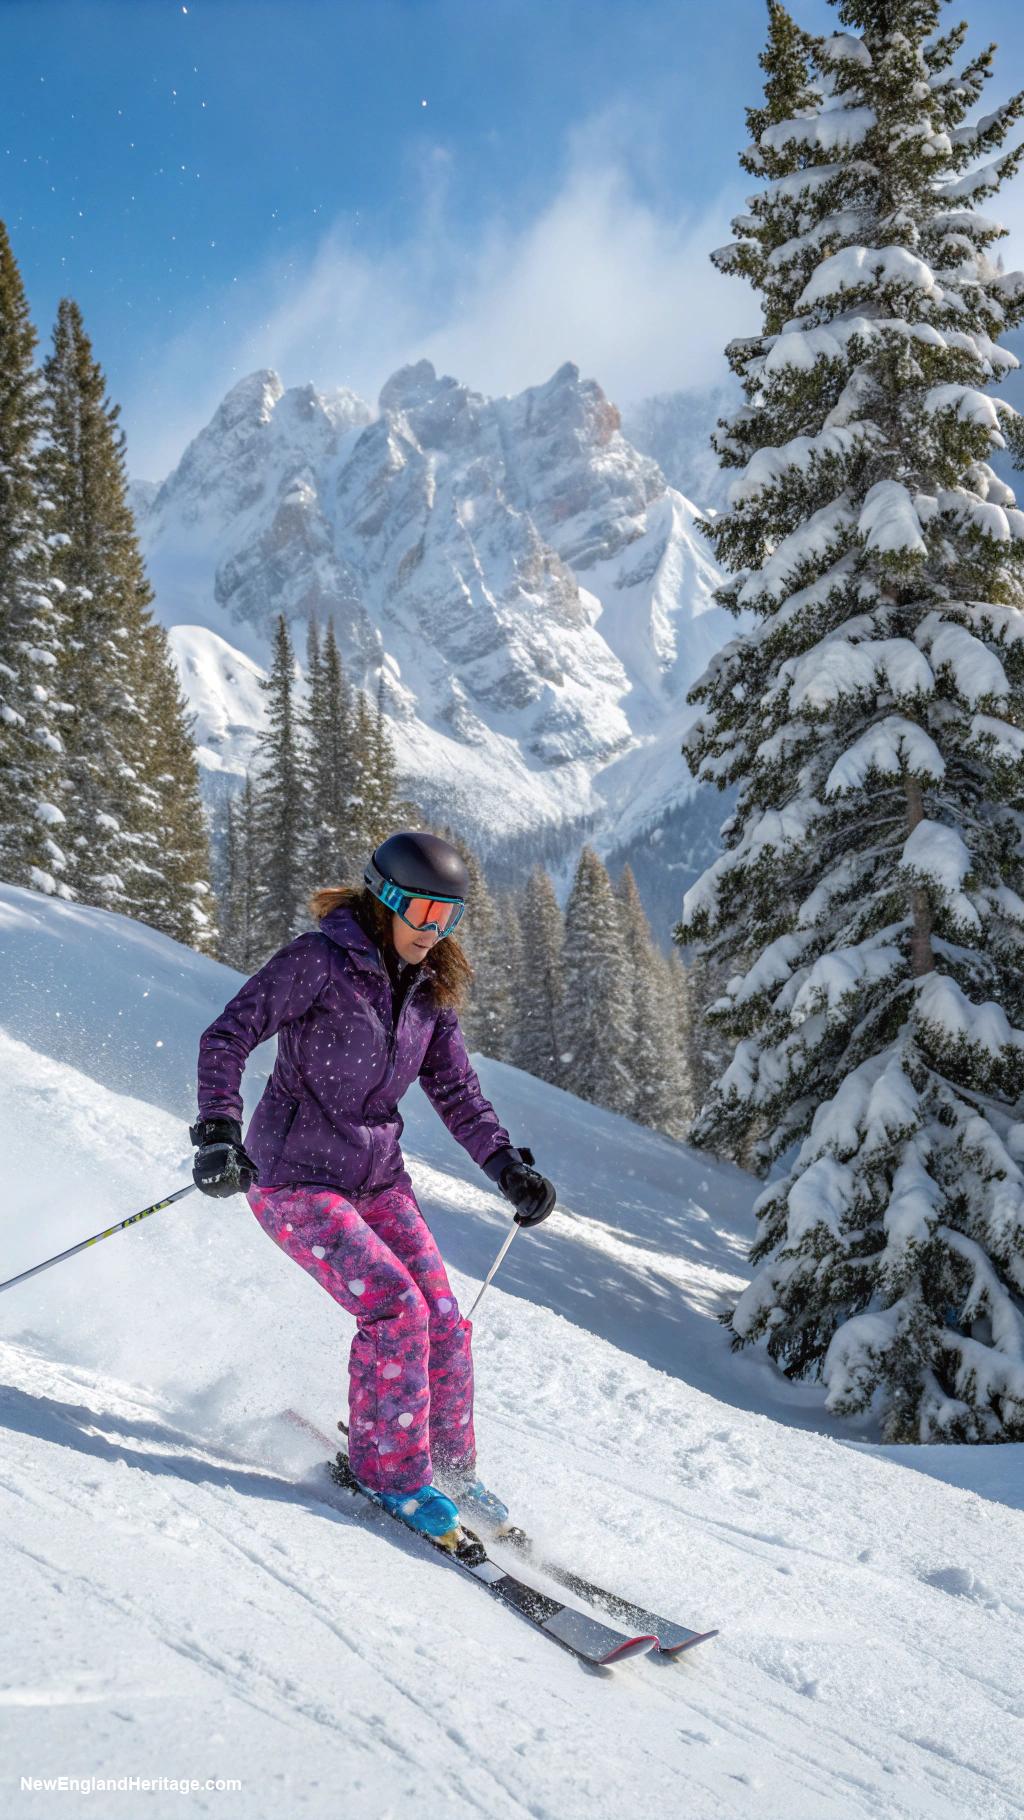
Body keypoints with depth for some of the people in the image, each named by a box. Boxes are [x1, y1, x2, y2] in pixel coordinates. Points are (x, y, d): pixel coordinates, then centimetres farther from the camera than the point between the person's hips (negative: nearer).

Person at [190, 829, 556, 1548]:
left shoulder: (430, 992, 4)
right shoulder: (320, 960, -16)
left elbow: (458, 1094, 7)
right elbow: (227, 1038, -17)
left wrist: (508, 1166, -6)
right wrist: (219, 1131, -30)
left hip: (378, 1178, 6)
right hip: (293, 1177, -6)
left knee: (443, 1319, -1)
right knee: (395, 1307, -19)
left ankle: (450, 1465, 22)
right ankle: (390, 1469, 1)